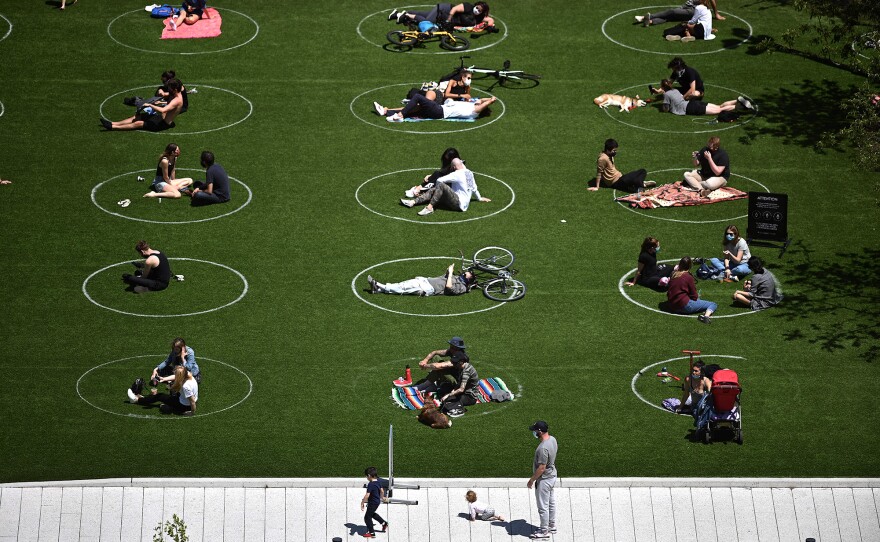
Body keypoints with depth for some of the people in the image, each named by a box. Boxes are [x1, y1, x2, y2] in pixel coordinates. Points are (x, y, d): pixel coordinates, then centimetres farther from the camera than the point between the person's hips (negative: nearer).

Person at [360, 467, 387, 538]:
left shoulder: (370, 484, -28)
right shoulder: (378, 482, -1)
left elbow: (367, 495, -31)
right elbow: (382, 491, 12)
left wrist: (362, 503, -21)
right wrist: (382, 497, 30)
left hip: (372, 503, -9)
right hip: (377, 501, 9)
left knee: (367, 517, 6)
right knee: (372, 514, 33)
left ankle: (372, 533, 14)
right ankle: (384, 523, 40)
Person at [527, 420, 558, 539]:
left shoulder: (543, 448, -31)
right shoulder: (553, 439, -3)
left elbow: (541, 468, -28)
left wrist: (532, 480, -17)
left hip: (544, 480, -10)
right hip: (552, 476, 10)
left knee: (543, 507, 4)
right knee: (551, 503, 22)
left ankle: (544, 531, 14)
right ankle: (552, 526, 34)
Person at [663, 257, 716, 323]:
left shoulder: (673, 275, 6)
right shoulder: (688, 277, -11)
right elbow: (694, 296, -5)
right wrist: (697, 296, 18)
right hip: (684, 306, -7)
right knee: (713, 305, -6)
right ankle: (706, 316, -34)